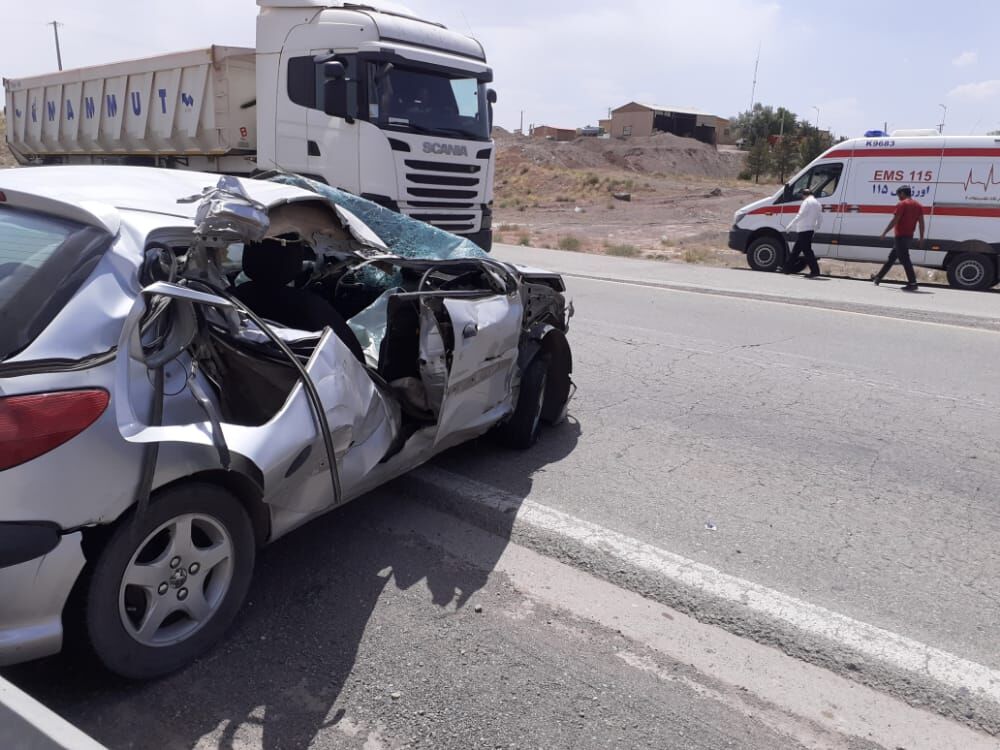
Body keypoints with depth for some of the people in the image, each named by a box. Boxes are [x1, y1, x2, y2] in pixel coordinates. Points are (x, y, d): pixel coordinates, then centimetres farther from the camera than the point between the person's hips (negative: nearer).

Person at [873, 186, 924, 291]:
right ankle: (878, 277, 29)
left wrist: (885, 232, -9)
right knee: (891, 257, 18)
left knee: (904, 259, -10)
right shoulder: (918, 206, 13)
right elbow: (921, 223, 8)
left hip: (901, 236, -9)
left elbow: (894, 220, -16)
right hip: (909, 236, 9)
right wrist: (921, 237, 9)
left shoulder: (902, 204, -10)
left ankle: (912, 283, -14)